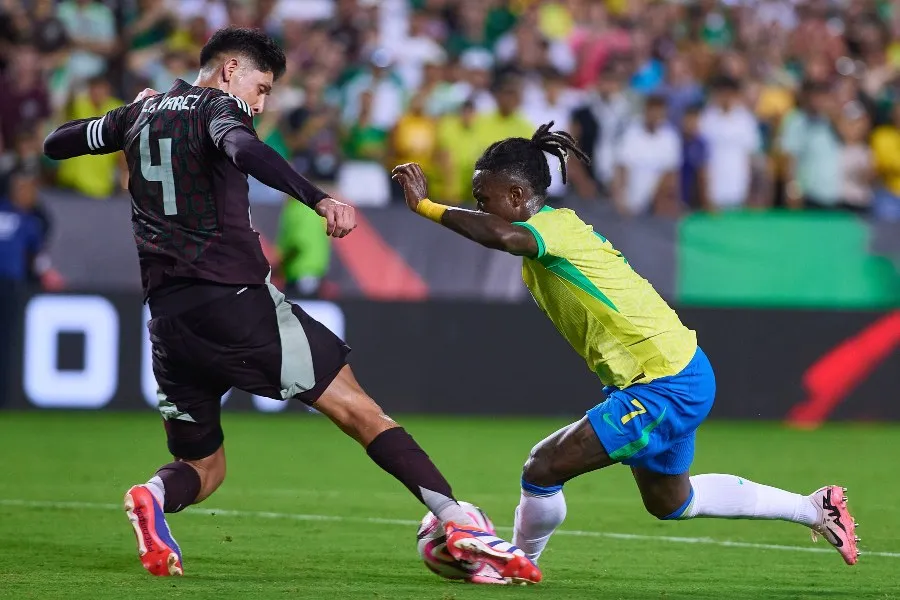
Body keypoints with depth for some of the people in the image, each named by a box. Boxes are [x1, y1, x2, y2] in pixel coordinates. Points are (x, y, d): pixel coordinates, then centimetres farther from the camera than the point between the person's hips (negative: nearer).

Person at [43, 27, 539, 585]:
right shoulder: (217, 106, 0)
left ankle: (156, 496, -19)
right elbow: (243, 150, -24)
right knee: (356, 407, -5)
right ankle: (458, 522, -17)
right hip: (236, 300, -6)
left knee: (203, 466, 16)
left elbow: (55, 143, 33)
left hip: (169, 318, 6)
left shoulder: (141, 114, 18)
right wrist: (319, 199, -36)